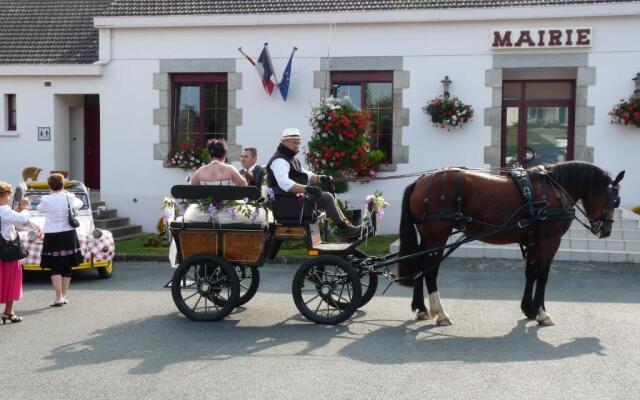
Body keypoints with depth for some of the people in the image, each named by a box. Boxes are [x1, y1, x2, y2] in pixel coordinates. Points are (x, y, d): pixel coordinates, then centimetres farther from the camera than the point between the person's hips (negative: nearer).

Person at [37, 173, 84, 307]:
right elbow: (79, 203, 17)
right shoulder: (69, 197, -4)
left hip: (52, 237, -3)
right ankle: (64, 296, 21)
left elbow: (40, 209, 9)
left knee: (55, 268, 2)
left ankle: (59, 297, -5)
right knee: (67, 268, 13)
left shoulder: (45, 200, -12)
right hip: (69, 235, 3)